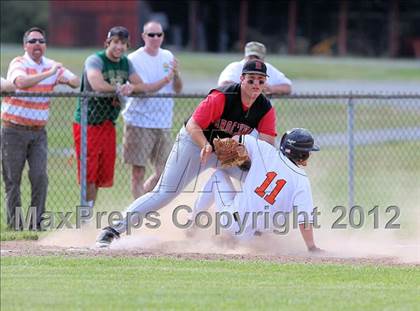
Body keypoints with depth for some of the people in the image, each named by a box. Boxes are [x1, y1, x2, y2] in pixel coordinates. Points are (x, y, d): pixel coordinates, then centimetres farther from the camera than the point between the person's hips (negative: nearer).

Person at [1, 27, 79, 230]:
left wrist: (68, 79, -16)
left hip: (38, 131, 4)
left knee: (40, 177, -5)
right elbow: (21, 82, -29)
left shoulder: (52, 66, 7)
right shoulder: (18, 64, -9)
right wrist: (49, 74, -31)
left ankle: (36, 221, 2)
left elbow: (76, 82, 7)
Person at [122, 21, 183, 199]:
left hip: (163, 124, 6)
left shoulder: (167, 57, 11)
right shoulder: (135, 59, -6)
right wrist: (166, 79, -25)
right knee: (138, 172, -3)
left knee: (164, 171, 7)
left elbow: (178, 90, 8)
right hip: (139, 122, -6)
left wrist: (176, 74, -11)